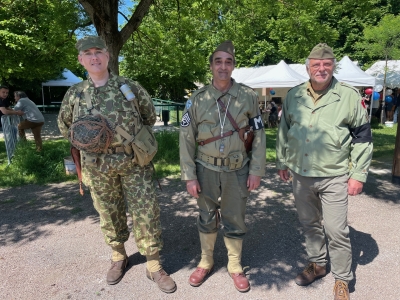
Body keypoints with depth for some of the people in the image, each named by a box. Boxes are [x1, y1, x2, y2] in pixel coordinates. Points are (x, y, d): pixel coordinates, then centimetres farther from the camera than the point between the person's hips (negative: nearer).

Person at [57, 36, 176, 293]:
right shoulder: (74, 94, 2)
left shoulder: (131, 87, -3)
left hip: (135, 163, -1)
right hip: (98, 167, 2)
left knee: (146, 214, 0)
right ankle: (119, 257, 37)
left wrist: (133, 138, 7)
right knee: (110, 214, 15)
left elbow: (150, 117, 11)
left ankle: (154, 265, 17)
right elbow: (65, 126, 17)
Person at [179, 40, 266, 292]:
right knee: (207, 219, 16)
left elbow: (259, 134, -1)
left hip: (238, 170, 0)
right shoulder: (197, 99, -4)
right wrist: (189, 176, -5)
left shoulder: (248, 96, -4)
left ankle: (235, 266, 34)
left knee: (235, 221, 12)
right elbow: (186, 138, -3)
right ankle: (206, 262, 38)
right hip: (207, 170, 1)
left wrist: (256, 170, -4)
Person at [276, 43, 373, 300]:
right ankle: (317, 264, 40)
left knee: (336, 230, 2)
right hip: (300, 175, 4)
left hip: (334, 177, -3)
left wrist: (359, 174, -6)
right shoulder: (293, 96, 4)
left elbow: (363, 136, -3)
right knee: (310, 224, 18)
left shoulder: (350, 96, -6)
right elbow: (283, 131, 11)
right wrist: (282, 162, 13)